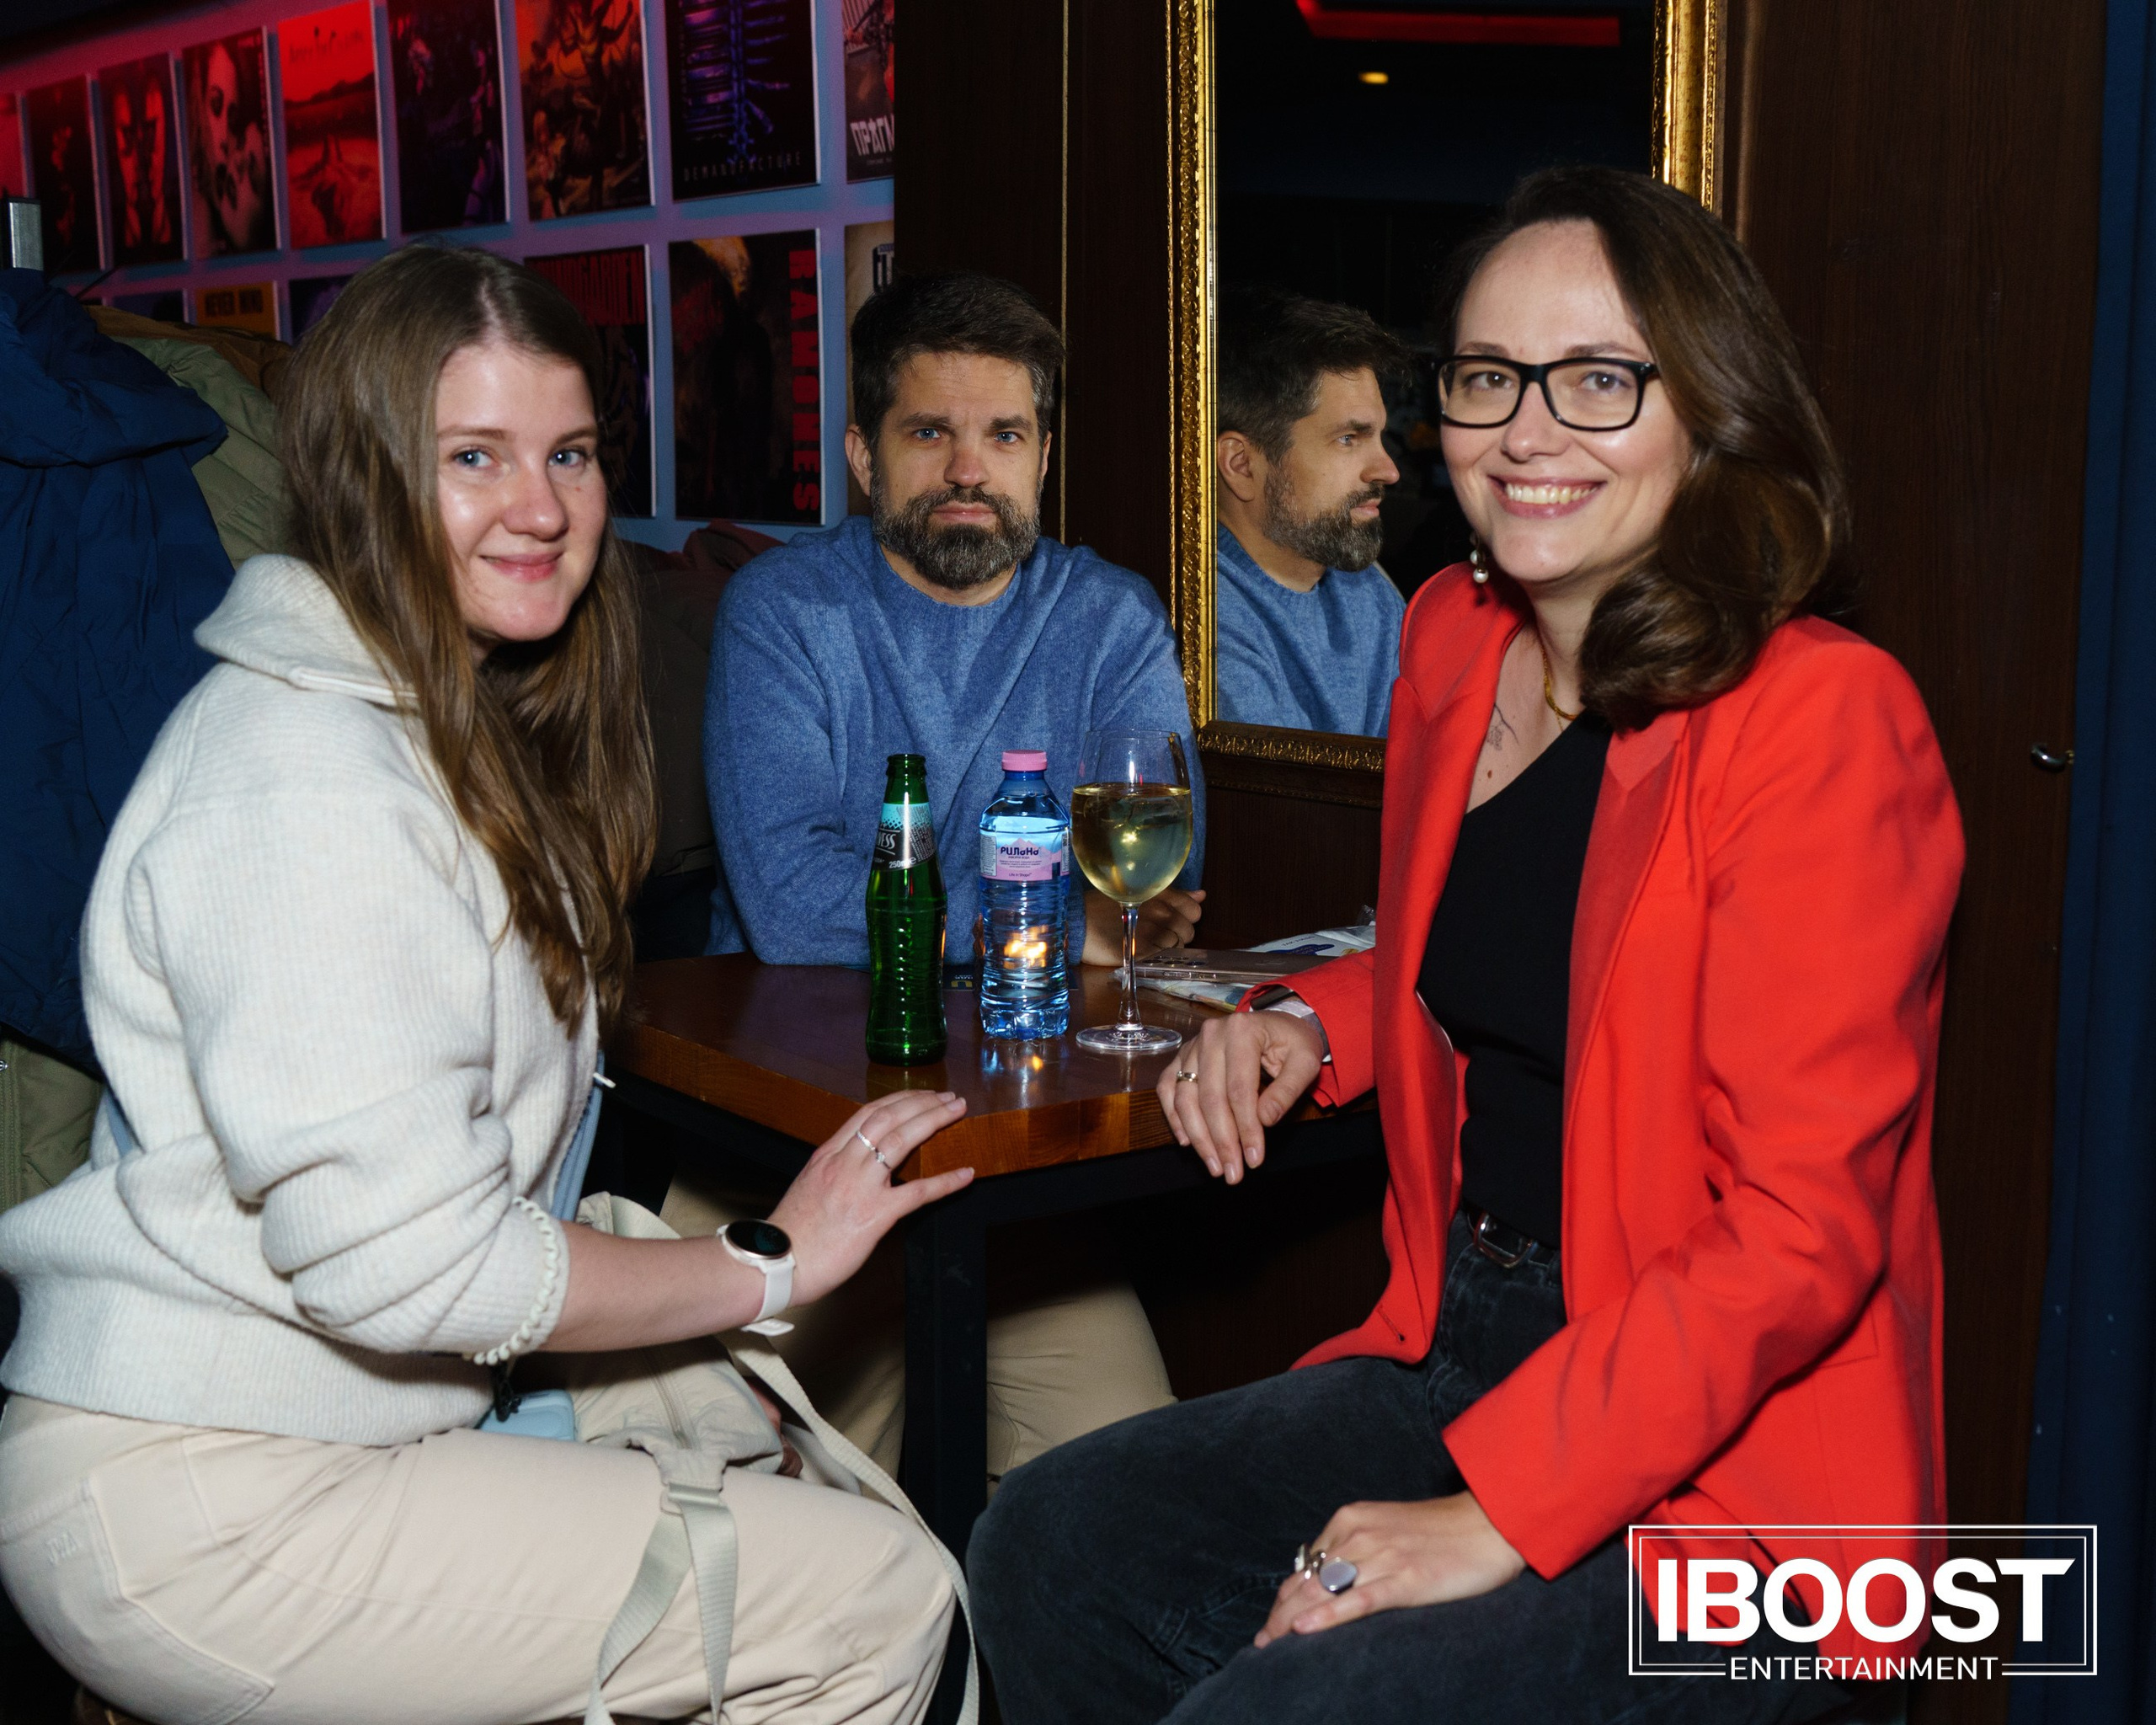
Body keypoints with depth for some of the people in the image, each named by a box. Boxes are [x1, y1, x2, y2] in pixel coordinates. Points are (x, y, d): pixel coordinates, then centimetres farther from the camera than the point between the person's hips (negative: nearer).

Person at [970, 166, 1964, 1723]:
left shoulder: (1825, 719, -17)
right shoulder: (1455, 638, 6)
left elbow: (1795, 1231, -19)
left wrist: (1497, 1511, -21)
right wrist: (1311, 1024, 5)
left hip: (1731, 1465, -7)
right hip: (1459, 1360, 7)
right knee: (1049, 1549, -6)